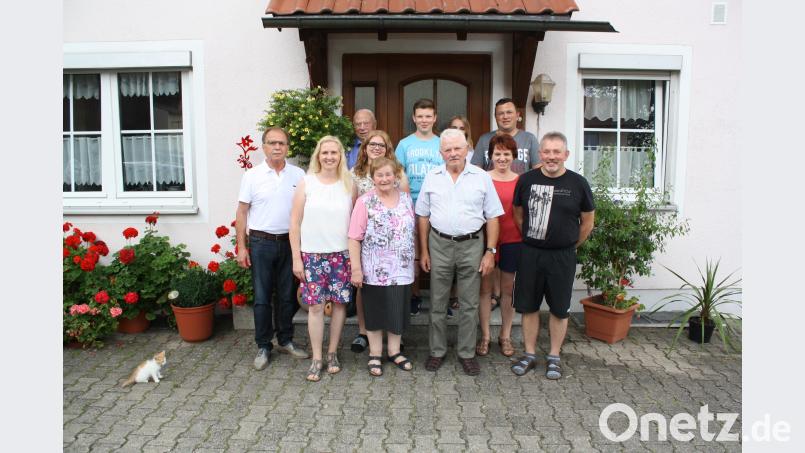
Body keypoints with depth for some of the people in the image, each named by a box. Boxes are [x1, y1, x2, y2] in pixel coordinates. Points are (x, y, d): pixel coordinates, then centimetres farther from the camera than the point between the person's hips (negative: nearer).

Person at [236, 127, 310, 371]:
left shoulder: (298, 175, 3)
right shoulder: (252, 175, -2)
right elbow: (242, 212, 0)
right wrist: (241, 247, -4)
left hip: (290, 242, 2)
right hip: (261, 243, -2)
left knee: (288, 296, 12)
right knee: (262, 297, 4)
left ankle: (285, 340, 28)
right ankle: (263, 347, 16)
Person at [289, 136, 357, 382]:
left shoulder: (349, 185, 4)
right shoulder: (306, 183, -1)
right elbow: (295, 223, -1)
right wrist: (296, 258, -4)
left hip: (341, 255, 2)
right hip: (312, 255, -1)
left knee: (339, 303, 7)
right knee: (315, 305, 2)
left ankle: (332, 353, 24)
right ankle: (316, 358, 16)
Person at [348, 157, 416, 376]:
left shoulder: (406, 199, 5)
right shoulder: (365, 202, -8)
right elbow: (354, 238, -10)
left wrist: (414, 259, 13)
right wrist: (356, 269, -14)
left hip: (402, 270, 4)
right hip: (375, 271, -3)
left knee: (398, 311, 12)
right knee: (375, 313, 9)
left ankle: (394, 351, 30)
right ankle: (375, 355, 24)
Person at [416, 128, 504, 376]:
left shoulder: (482, 177, -1)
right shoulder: (432, 177, 4)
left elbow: (492, 217, 1)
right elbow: (423, 216, 7)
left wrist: (490, 251, -5)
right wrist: (424, 251, 4)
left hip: (471, 245, -1)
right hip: (439, 244, 1)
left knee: (469, 304, 7)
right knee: (438, 302, 10)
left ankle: (467, 353, 21)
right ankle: (437, 351, 24)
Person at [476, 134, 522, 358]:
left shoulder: (520, 181, 0)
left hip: (512, 241, 1)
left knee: (508, 289, 12)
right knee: (485, 288, 8)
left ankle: (505, 336, 27)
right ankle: (485, 336, 22)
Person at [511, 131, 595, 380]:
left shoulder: (578, 183, -5)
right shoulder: (527, 180, 0)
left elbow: (587, 221, 5)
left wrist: (570, 245, 8)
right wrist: (531, 239, 7)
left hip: (562, 256, -1)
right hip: (530, 253, 2)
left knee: (559, 309, 9)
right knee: (528, 306, 9)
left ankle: (554, 357, 24)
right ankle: (529, 354, 24)